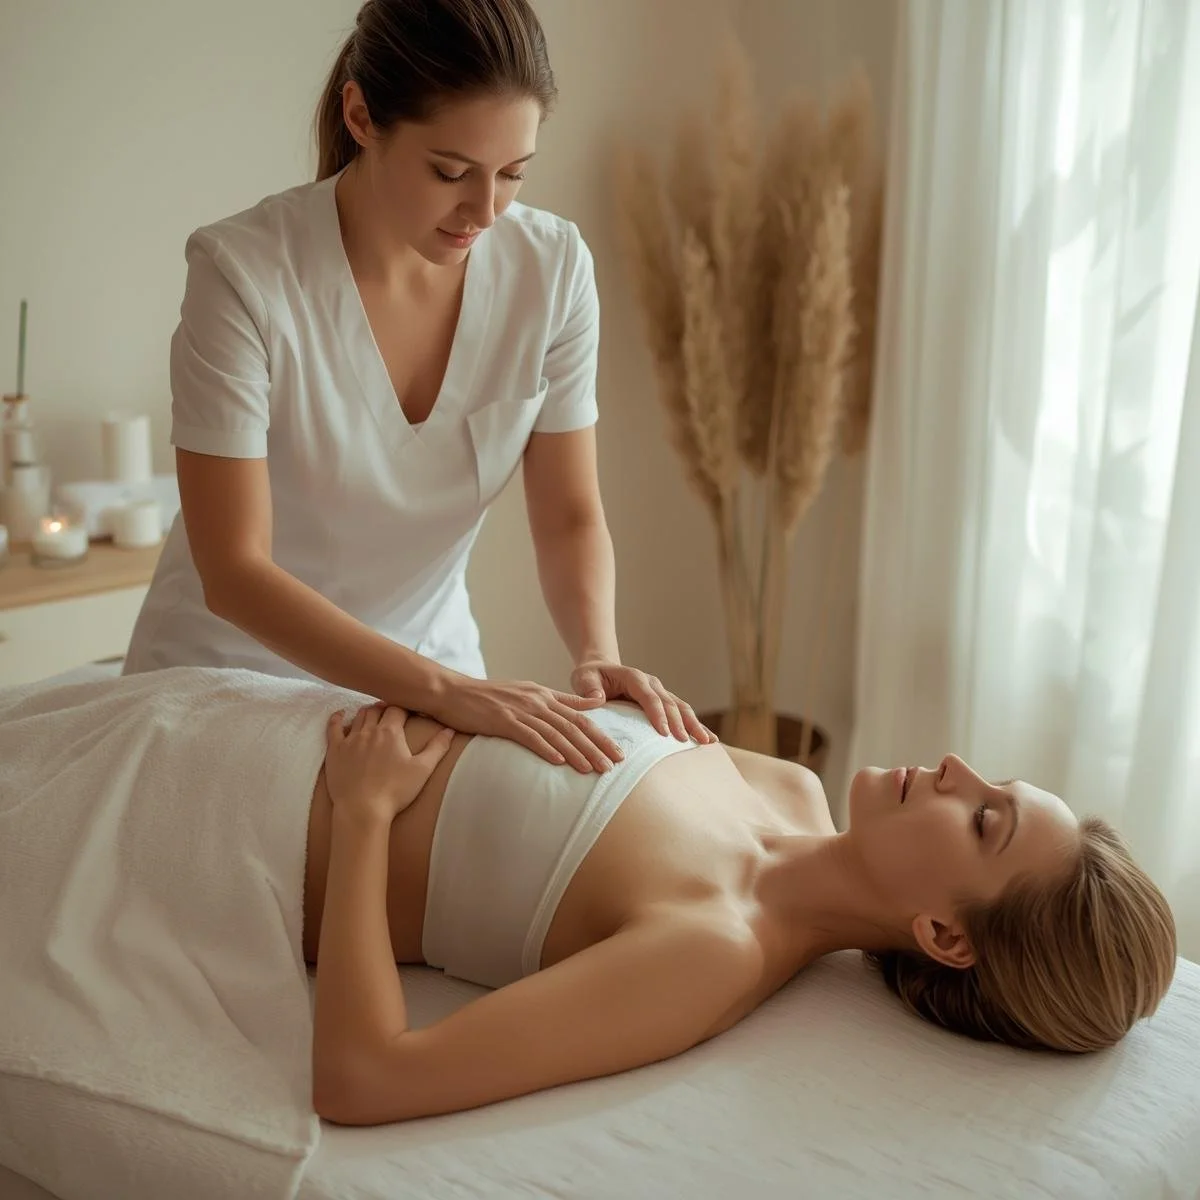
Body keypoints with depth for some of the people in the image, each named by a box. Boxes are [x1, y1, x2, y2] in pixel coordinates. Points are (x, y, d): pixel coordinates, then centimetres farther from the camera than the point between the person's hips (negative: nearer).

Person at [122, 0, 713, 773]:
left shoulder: (553, 267, -13)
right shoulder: (243, 272, -23)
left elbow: (570, 515, -7)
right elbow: (233, 571, -24)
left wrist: (597, 654, -25)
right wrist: (448, 688, -34)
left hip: (426, 674, 3)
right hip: (230, 674, -2)